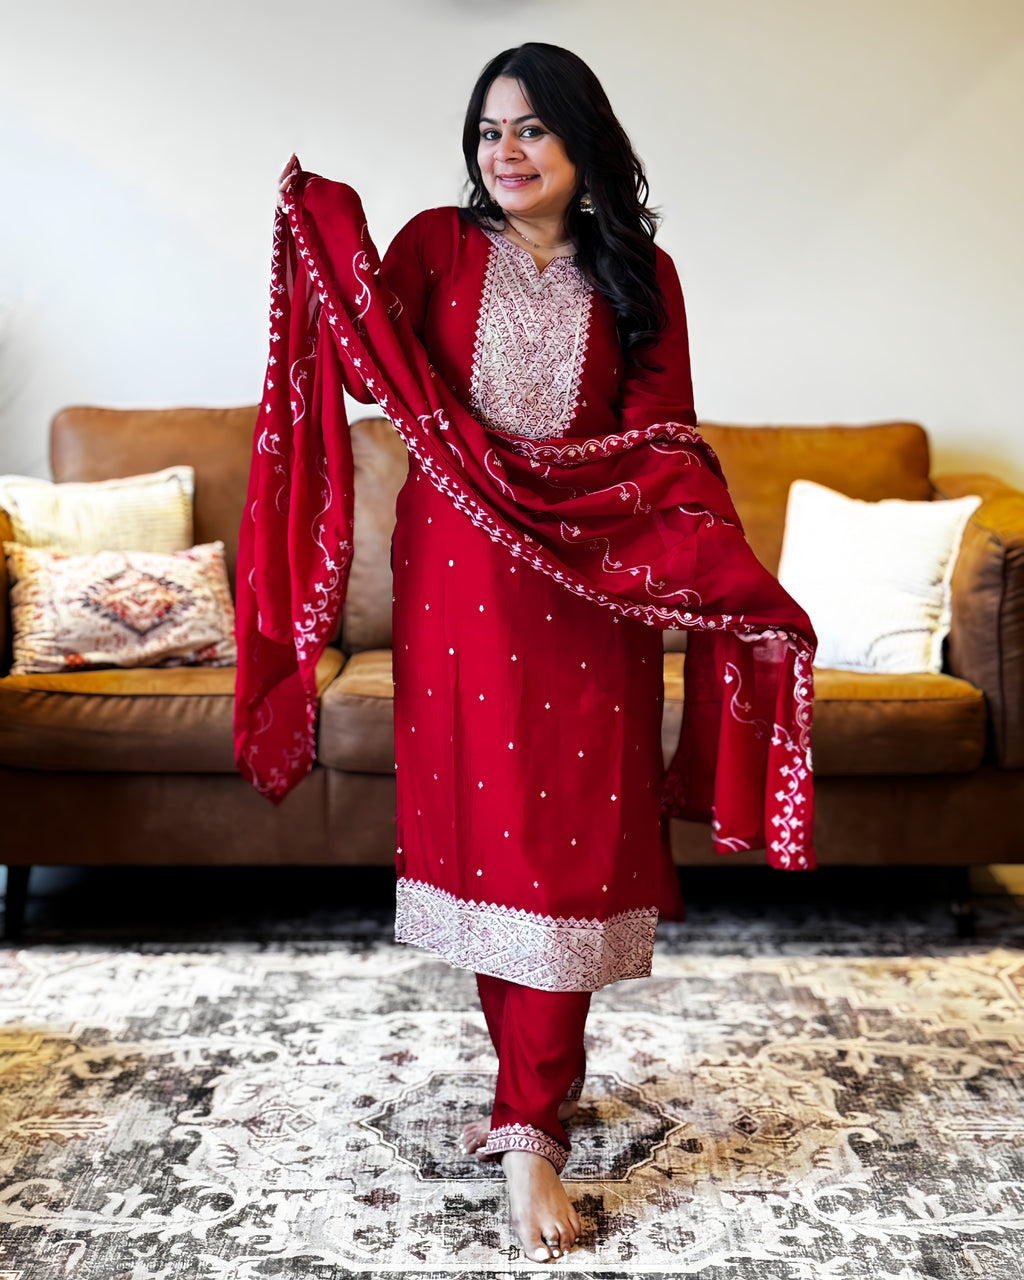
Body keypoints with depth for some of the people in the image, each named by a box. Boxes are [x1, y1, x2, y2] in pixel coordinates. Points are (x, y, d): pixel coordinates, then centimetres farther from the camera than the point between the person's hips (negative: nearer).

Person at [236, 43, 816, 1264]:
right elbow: (369, 367, -7)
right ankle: (536, 1088, 22)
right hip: (457, 577, 1)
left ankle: (529, 1125, 6)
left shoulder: (637, 276, 8)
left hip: (588, 589, 0)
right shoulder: (438, 245, 8)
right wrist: (327, 238, -19)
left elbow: (666, 449, 1)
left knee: (561, 844, -3)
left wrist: (734, 576, -12)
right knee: (483, 829, 5)